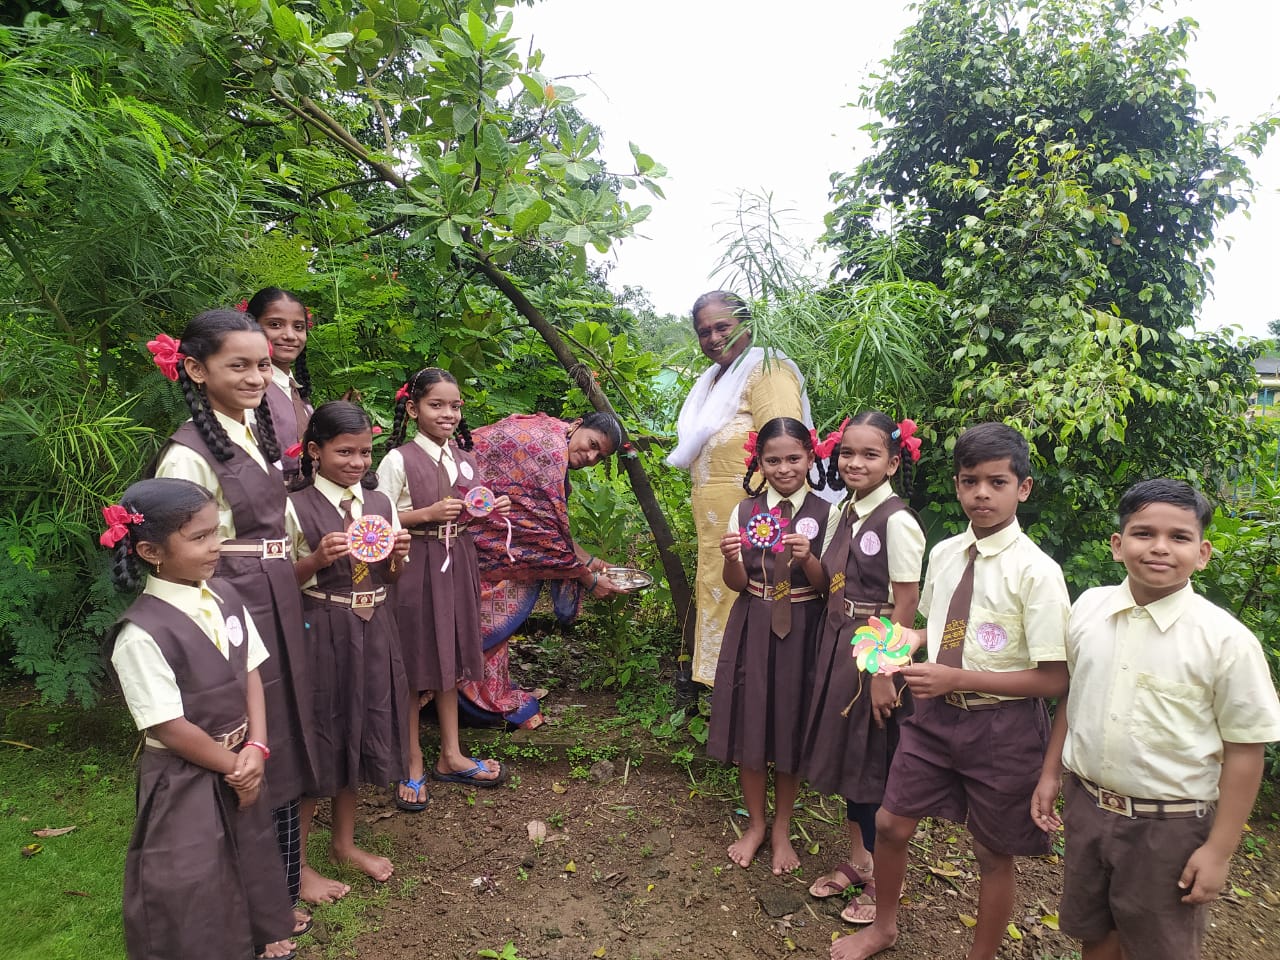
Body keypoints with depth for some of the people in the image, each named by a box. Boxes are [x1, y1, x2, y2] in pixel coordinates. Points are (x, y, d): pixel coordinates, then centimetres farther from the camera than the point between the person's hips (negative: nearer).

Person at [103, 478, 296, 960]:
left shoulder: (225, 596, -5)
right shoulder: (142, 634, -25)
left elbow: (251, 673, -1)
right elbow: (170, 727, -21)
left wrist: (256, 748, -11)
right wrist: (233, 765, -11)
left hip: (239, 763, 7)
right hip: (184, 780, -7)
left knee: (251, 862, 25)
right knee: (193, 888, 12)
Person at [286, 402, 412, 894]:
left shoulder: (380, 502, 4)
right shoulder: (296, 507, -11)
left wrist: (398, 555, -9)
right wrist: (318, 559, -24)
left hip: (373, 631, 5)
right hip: (321, 632, -5)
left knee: (358, 732, 17)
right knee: (317, 737, 5)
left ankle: (344, 841, 37)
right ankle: (296, 859, 26)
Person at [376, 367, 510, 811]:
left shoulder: (463, 456, 8)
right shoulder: (399, 460, -11)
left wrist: (489, 510, -3)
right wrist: (428, 514, -21)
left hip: (457, 565, 6)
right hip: (414, 568, -6)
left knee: (450, 658, 15)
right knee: (412, 662, 5)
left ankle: (450, 755, 29)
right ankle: (413, 763, 21)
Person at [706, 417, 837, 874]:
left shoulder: (825, 514, -5)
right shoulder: (744, 511, -1)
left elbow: (827, 587, -5)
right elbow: (736, 584, 0)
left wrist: (806, 559, -25)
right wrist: (730, 557, -21)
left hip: (801, 630, -1)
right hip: (752, 627, 2)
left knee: (791, 728, 11)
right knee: (749, 724, 10)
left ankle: (782, 829, 33)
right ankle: (755, 824, 32)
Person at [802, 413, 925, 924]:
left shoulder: (897, 521, -18)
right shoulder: (845, 514, 5)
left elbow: (905, 606, -18)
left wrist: (885, 674, -17)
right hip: (839, 646, 8)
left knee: (875, 761, 7)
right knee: (847, 752, 18)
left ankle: (882, 879, 28)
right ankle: (857, 860, 38)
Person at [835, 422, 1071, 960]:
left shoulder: (1036, 572, -18)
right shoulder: (943, 554, 0)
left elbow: (1054, 680, -18)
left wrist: (956, 679, -23)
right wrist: (912, 638, -7)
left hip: (1002, 726, -5)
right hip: (935, 713, 5)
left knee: (993, 853, 15)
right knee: (890, 824, 15)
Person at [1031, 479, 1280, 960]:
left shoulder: (1226, 640, -17)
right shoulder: (1089, 607, -5)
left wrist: (1218, 850, -9)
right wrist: (1050, 773, 9)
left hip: (1170, 825, -3)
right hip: (1087, 804, 4)